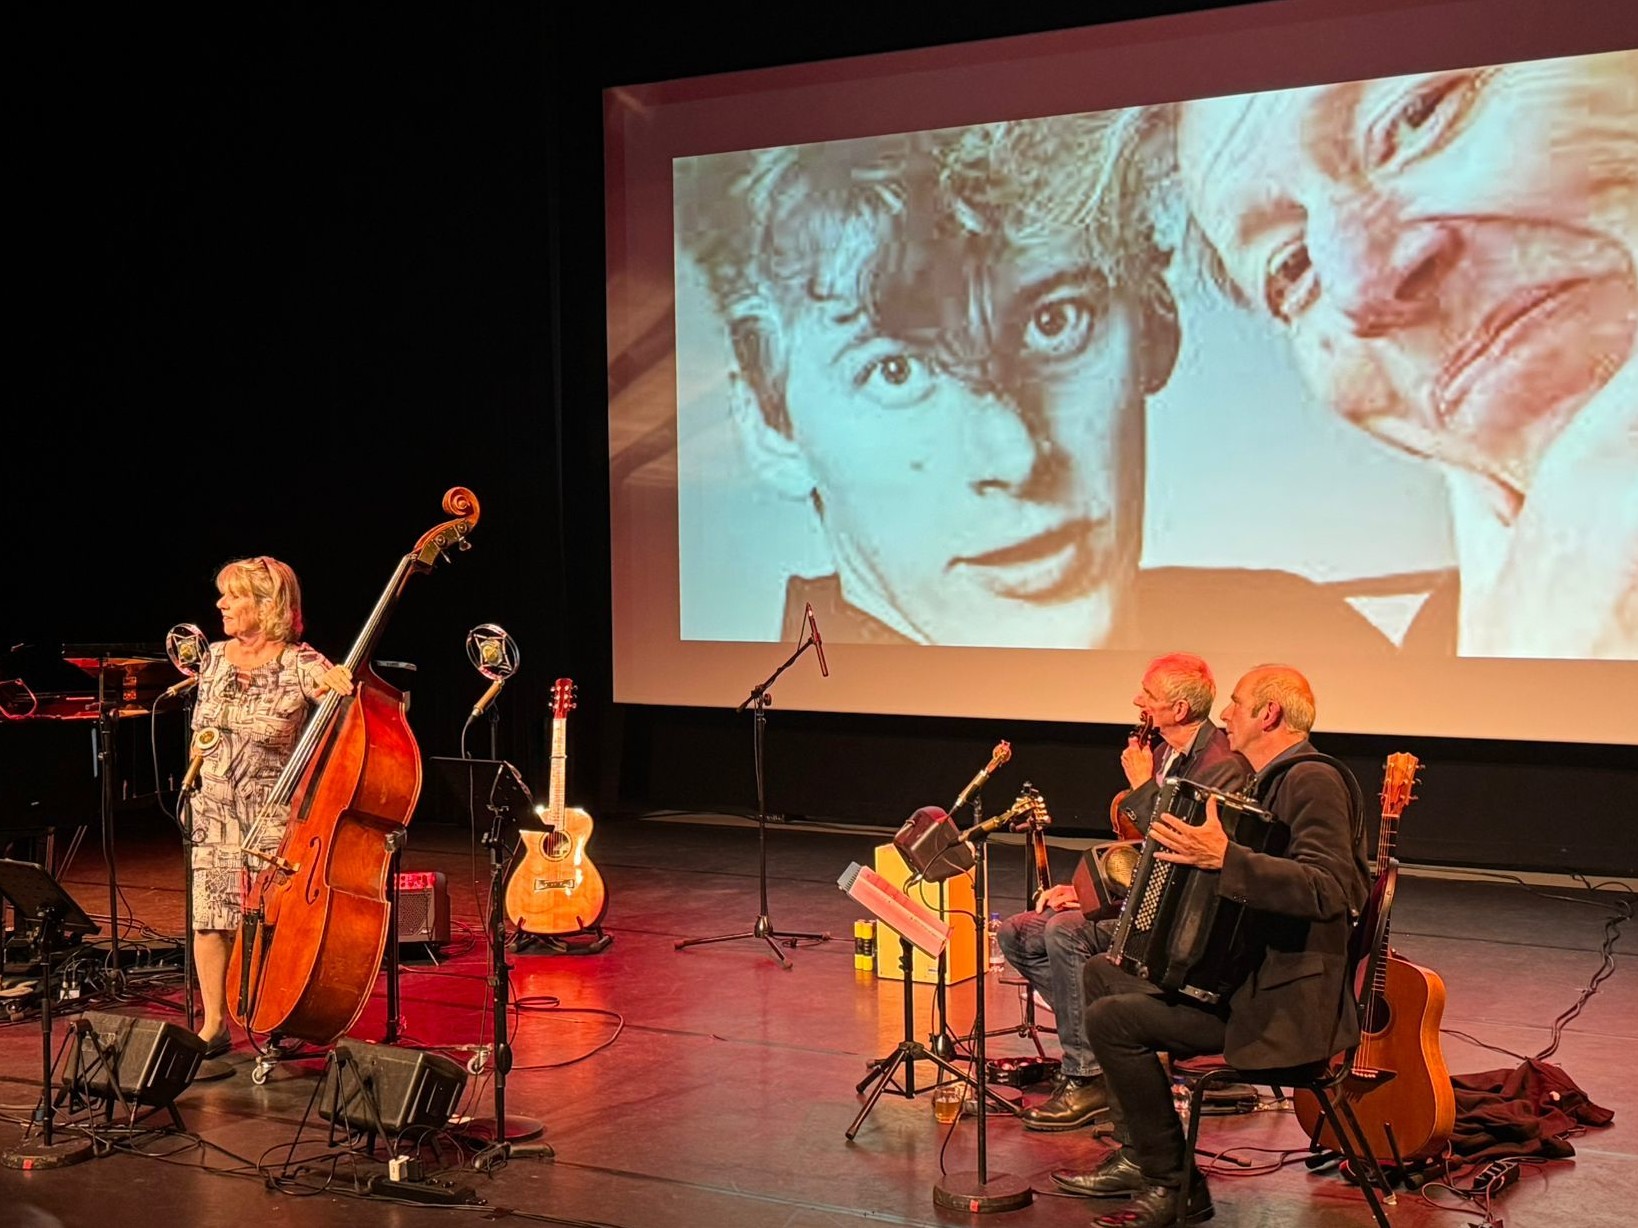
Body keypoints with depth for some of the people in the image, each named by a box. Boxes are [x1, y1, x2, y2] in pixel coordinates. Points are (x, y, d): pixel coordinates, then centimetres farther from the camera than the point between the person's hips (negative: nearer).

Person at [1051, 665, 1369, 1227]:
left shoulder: (1312, 780, -17)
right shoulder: (1272, 781, 15)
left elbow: (1332, 890, -32)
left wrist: (1224, 858, -38)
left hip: (1287, 1003, -11)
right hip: (1244, 978, 11)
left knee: (1112, 1018, -18)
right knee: (1102, 973, 17)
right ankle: (1136, 1156, 18)